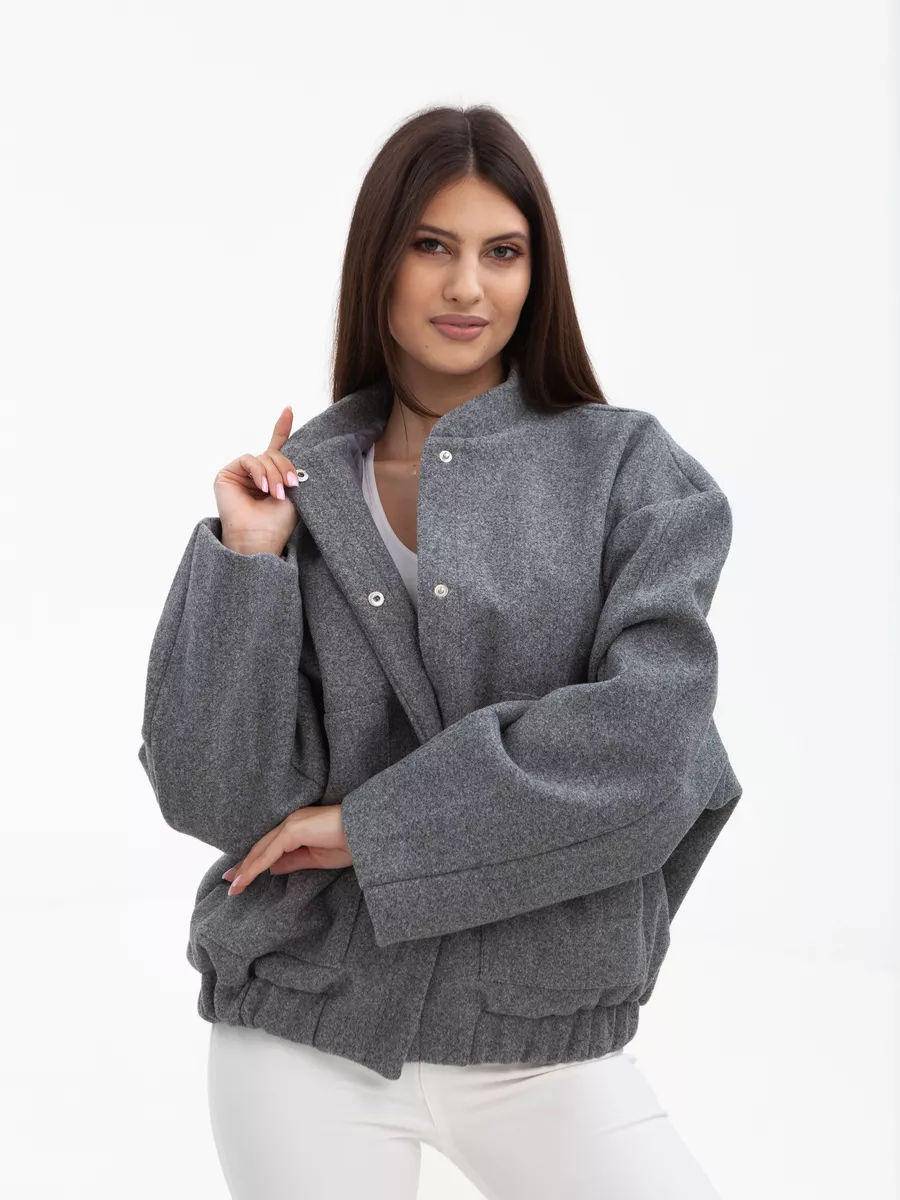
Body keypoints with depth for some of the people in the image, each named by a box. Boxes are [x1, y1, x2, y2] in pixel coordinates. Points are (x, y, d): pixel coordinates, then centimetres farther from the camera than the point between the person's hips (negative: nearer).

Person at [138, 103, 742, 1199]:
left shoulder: (627, 469, -1)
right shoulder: (296, 487, 2)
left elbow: (648, 739, -14)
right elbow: (215, 796, -4)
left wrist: (371, 825, -12)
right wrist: (245, 563, -13)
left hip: (544, 1045, 0)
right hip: (304, 1037, 1)